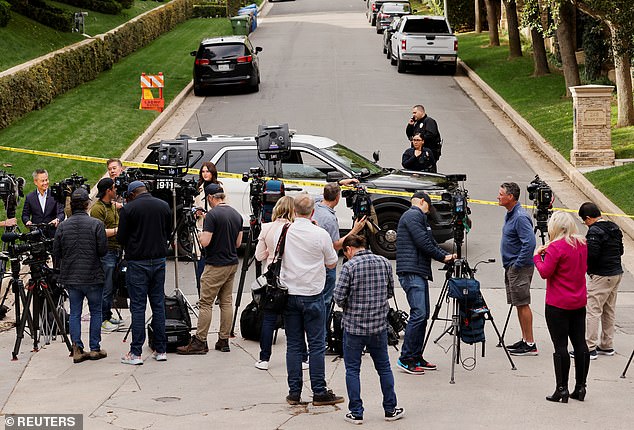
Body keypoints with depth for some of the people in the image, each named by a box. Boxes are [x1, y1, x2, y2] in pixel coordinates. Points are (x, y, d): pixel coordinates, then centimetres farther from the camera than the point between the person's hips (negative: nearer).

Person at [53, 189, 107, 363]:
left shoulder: (62, 226, 1)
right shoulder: (96, 224, -10)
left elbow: (56, 253, 6)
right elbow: (102, 250, -8)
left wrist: (63, 269, 23)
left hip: (71, 278, 3)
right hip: (93, 277, -3)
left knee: (74, 313, 9)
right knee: (95, 312, 9)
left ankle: (77, 348, 2)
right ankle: (95, 349, 10)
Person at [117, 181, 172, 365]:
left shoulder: (129, 209, -9)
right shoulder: (164, 206, 4)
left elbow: (121, 238, -6)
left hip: (137, 262, -4)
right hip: (159, 260, 4)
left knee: (138, 307, -2)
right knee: (159, 305, 10)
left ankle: (135, 353, -3)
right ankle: (161, 350, 12)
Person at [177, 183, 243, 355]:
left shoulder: (212, 215, -15)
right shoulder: (237, 215, 8)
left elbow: (205, 242, -19)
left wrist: (202, 234, 1)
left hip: (215, 265, -7)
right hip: (232, 263, 7)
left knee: (205, 303, -4)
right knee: (226, 302, 10)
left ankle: (200, 342, -4)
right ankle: (224, 340, 11)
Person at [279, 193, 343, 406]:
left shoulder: (282, 233, -1)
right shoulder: (320, 234, -10)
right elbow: (332, 263, 3)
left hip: (289, 294, 3)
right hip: (312, 295, -3)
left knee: (293, 345, 7)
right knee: (317, 345, 2)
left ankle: (294, 392, 8)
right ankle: (319, 392, 3)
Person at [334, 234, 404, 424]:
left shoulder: (349, 266, -13)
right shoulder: (384, 262, 1)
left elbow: (339, 297, -14)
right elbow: (390, 292, 10)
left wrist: (348, 306, 6)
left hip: (354, 325, -4)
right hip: (379, 324, 4)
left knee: (352, 369, 7)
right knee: (384, 367, 15)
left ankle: (356, 413, 7)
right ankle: (390, 410, 20)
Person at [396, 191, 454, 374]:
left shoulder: (418, 217, 25)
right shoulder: (414, 215, -7)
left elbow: (431, 242, 21)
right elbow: (423, 243, -15)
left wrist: (447, 256, 6)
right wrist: (443, 257, -3)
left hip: (420, 273, 11)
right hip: (412, 272, -11)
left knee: (423, 315, 10)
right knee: (418, 314, -14)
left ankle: (416, 358, 12)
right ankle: (405, 359, -13)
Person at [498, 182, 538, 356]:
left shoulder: (520, 217, -19)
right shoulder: (510, 214, 13)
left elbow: (529, 243, -26)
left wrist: (517, 264, -20)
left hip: (520, 268, -10)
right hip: (511, 267, 10)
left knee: (523, 304, -7)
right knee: (518, 304, 13)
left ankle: (530, 344, -5)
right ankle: (525, 340, 20)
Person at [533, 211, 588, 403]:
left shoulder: (556, 247, -16)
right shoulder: (582, 244, 7)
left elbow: (545, 272, -16)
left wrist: (537, 256, 1)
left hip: (558, 305, -7)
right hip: (579, 303, 7)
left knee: (560, 346, -3)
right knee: (580, 344, 9)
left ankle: (562, 389, -3)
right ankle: (580, 387, 14)